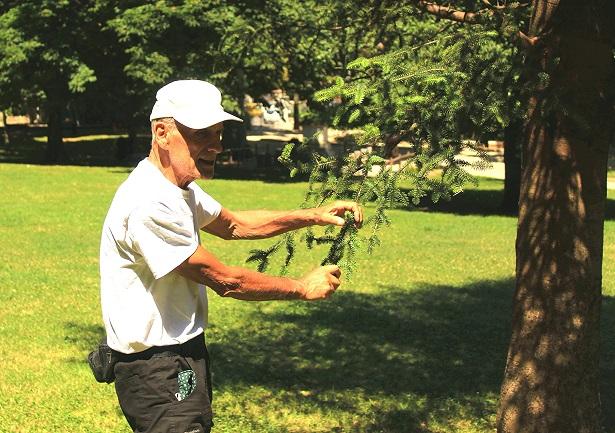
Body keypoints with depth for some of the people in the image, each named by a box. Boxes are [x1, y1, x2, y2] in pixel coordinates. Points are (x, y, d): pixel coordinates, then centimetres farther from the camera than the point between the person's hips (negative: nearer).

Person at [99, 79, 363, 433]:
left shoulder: (180, 188, 9)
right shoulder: (150, 204, -24)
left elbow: (233, 225, 23)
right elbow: (224, 280, -19)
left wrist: (314, 216, 12)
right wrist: (303, 287, -7)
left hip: (183, 353, 10)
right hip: (159, 369, -10)